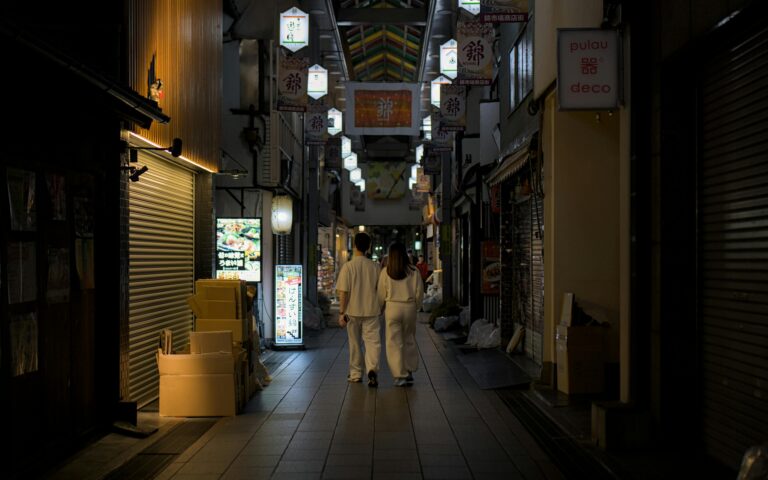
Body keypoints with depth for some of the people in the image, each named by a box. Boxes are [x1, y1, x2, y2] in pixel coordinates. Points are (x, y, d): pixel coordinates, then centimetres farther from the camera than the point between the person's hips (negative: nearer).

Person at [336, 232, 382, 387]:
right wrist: (380, 308, 20)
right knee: (373, 341, 1)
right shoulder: (374, 266, 0)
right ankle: (372, 369, -21)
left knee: (354, 343, 13)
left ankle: (356, 374, 22)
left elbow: (343, 292, -10)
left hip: (353, 311, -1)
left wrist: (341, 312, -4)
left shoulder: (348, 266, -8)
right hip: (371, 311, 1)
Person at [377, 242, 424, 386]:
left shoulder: (385, 272, -5)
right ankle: (409, 371, 22)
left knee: (394, 342, 3)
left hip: (392, 308, -2)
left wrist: (380, 309, 17)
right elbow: (419, 292, 1)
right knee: (409, 340, 17)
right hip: (409, 308, 2)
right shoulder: (413, 271, -2)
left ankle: (400, 375, 0)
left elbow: (381, 294, 1)